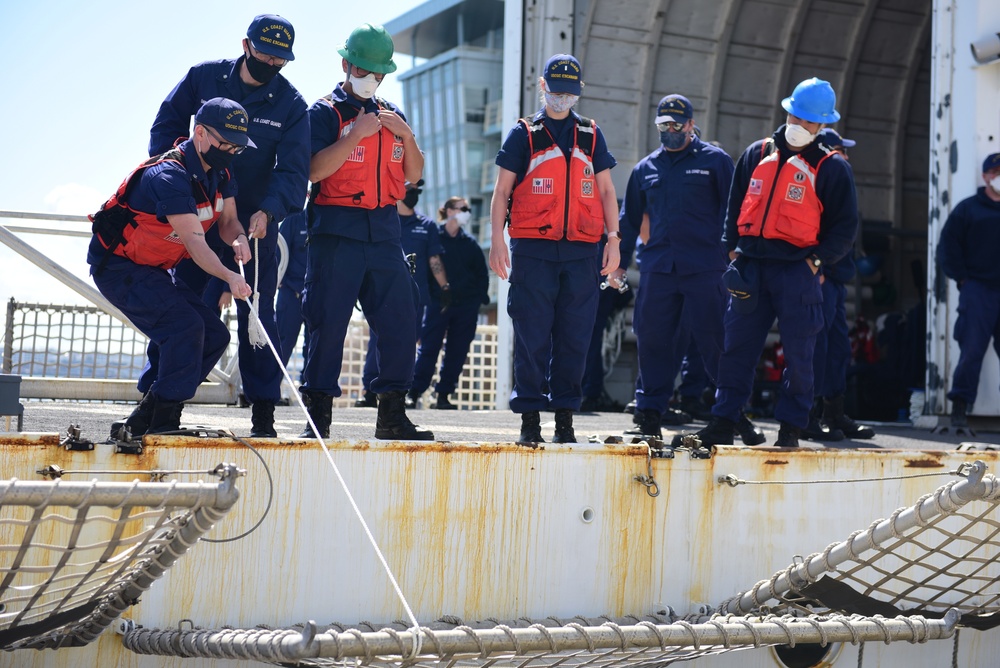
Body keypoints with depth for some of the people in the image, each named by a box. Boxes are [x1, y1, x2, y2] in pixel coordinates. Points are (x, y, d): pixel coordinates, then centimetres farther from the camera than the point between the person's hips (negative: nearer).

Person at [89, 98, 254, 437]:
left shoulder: (220, 174, 2)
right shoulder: (169, 176, -27)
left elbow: (228, 220, 2)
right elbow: (193, 239, -35)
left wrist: (238, 239, -22)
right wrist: (228, 276, -47)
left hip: (152, 269, 10)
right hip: (117, 266, -10)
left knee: (215, 335, 2)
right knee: (185, 326, -27)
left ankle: (141, 422, 6)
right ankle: (163, 422, -18)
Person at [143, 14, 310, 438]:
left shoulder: (291, 105, -4)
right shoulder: (204, 77, 0)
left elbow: (293, 171, -11)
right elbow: (168, 124, 10)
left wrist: (266, 212, -27)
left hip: (255, 223, -1)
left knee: (256, 314, -2)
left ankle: (263, 413, 2)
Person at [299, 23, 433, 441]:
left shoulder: (391, 115, 18)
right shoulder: (325, 112, 2)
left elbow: (414, 175, 15)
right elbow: (314, 171, -11)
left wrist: (405, 134, 0)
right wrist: (356, 134, -15)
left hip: (384, 233, 5)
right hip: (336, 231, -5)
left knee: (400, 320, 0)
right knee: (328, 322, -6)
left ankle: (392, 414, 8)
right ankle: (318, 414, 1)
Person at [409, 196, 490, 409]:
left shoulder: (470, 243, 11)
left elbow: (482, 273, 16)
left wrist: (480, 296, 5)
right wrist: (427, 293, -6)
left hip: (466, 306, 4)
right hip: (438, 302, -3)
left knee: (457, 352, 3)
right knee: (428, 349, -8)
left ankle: (443, 395, 9)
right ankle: (413, 393, -5)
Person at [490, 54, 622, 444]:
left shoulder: (591, 136, 15)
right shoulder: (524, 134, 7)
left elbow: (606, 190, 15)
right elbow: (502, 191, 4)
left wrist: (613, 240, 6)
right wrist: (497, 240, -6)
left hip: (581, 251, 2)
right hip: (532, 249, -2)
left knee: (575, 335, 2)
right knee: (532, 334, -3)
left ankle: (565, 415, 9)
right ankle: (529, 416, 2)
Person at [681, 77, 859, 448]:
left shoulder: (831, 168, 2)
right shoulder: (757, 154, 13)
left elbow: (845, 227, 2)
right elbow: (736, 205, 18)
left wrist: (816, 261, -8)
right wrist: (732, 249, 7)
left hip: (797, 270, -3)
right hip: (750, 267, 3)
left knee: (798, 353, 0)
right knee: (737, 348, 3)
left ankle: (790, 428, 9)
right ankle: (722, 424, 9)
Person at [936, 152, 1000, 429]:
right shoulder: (968, 209, 7)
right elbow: (948, 247, 5)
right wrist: (962, 278, -3)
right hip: (978, 289, -3)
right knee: (971, 350, -8)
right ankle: (960, 406, -5)